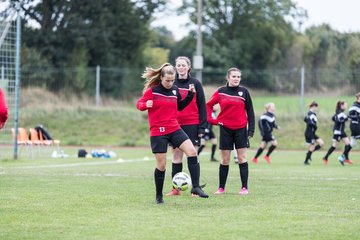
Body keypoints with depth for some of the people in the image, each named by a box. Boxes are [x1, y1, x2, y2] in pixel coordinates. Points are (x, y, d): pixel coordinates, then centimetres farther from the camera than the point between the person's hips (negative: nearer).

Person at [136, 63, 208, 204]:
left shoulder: (175, 90, 7)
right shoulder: (152, 91, -7)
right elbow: (139, 104, -2)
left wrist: (190, 95, 7)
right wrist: (146, 105, -24)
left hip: (174, 129, 4)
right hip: (158, 132, -4)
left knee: (192, 151, -16)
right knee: (161, 165, 0)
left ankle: (195, 187, -12)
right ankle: (159, 196, 19)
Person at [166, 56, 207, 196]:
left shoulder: (195, 83, 1)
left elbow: (202, 106, 1)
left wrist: (202, 126, -4)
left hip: (192, 124, -3)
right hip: (175, 125, 3)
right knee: (176, 156, 4)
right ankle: (176, 189, 8)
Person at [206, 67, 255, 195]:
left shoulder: (244, 91, 2)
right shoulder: (221, 91, 2)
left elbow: (250, 111, 3)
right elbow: (208, 105, 12)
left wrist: (251, 130, -2)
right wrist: (211, 119, -1)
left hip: (241, 128, 0)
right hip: (225, 128, 0)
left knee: (242, 158, -2)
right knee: (225, 160, 4)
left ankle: (244, 187, 1)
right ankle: (221, 188, 11)